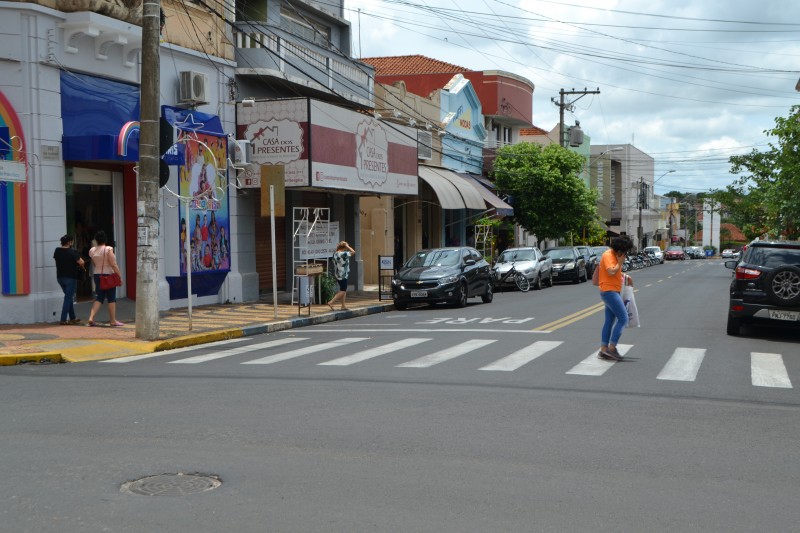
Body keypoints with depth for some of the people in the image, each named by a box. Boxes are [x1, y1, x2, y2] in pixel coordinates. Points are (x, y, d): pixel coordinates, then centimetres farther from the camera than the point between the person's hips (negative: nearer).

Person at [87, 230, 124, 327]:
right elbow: (114, 265, -16)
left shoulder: (92, 250, 3)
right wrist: (120, 275, -11)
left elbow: (93, 264, 11)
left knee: (99, 298, 11)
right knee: (111, 299, 3)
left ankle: (91, 317, -3)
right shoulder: (108, 249, -13)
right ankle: (113, 321, 8)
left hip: (97, 275, 5)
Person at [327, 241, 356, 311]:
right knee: (342, 291, -3)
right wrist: (347, 246, -9)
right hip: (343, 275, -9)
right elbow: (353, 252, -14)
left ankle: (343, 306, 17)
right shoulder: (343, 254, -19)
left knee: (344, 290, 15)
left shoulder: (335, 253, 6)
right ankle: (331, 302, -10)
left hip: (337, 275, 9)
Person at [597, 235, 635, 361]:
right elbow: (611, 271, -27)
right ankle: (611, 348, -11)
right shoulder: (608, 255, -14)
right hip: (609, 291, -10)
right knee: (623, 318, -12)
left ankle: (603, 350, 12)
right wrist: (620, 262, -14)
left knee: (609, 321, 10)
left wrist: (625, 276, 13)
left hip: (613, 292, 10)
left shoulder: (615, 255, 15)